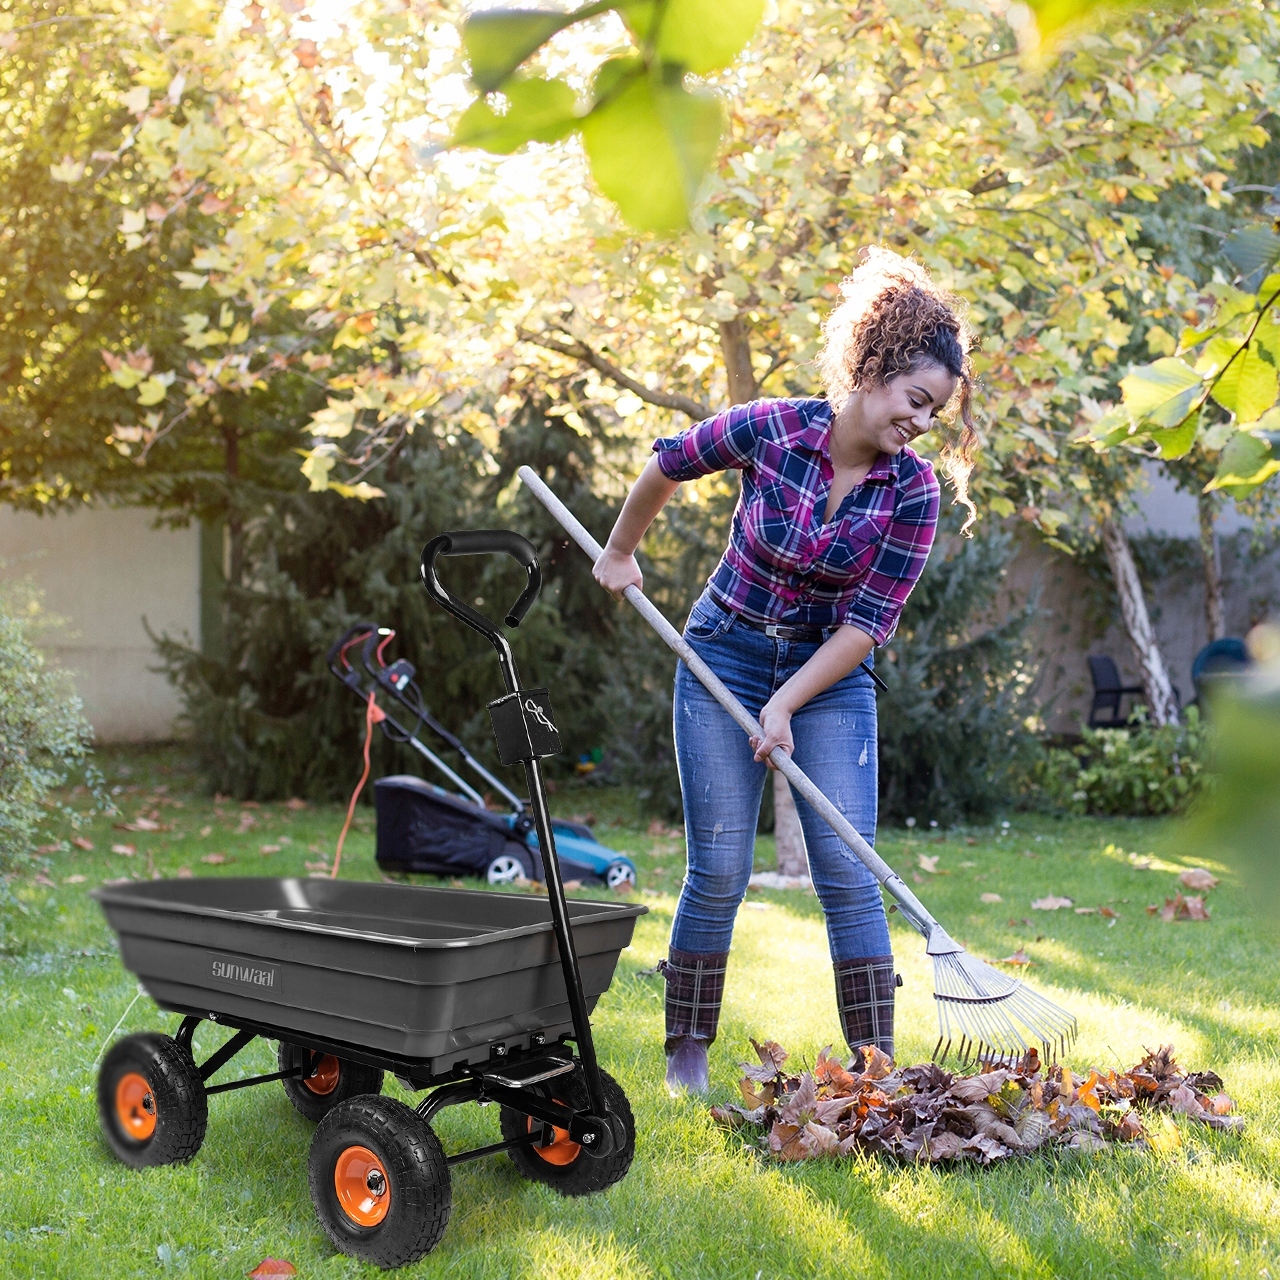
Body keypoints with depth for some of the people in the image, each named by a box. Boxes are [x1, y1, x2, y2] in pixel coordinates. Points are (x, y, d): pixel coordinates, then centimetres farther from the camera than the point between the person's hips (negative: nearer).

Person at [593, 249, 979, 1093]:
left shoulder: (914, 491, -12)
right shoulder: (768, 430, -15)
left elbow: (870, 621, -12)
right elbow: (669, 466, 4)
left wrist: (786, 705, -18)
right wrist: (620, 553, 16)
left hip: (830, 676, 1)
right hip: (726, 657, -1)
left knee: (848, 872, -6)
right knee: (720, 871, -1)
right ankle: (687, 1055, 14)